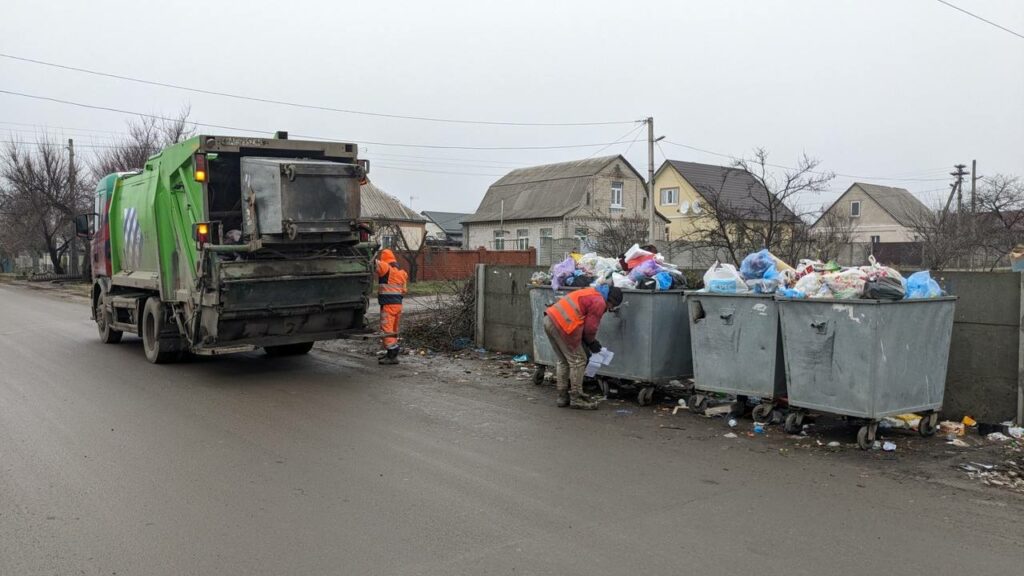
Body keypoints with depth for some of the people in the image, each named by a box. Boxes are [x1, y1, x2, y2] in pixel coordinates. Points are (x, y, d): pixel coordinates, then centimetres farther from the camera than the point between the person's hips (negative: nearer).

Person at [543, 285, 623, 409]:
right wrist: (591, 342, 14)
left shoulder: (591, 293, 25)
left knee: (564, 361, 20)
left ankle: (563, 397, 25)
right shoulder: (599, 302, -4)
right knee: (578, 361, 0)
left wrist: (590, 341, 25)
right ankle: (576, 399, 5)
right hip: (562, 324, -10)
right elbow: (590, 327, -5)